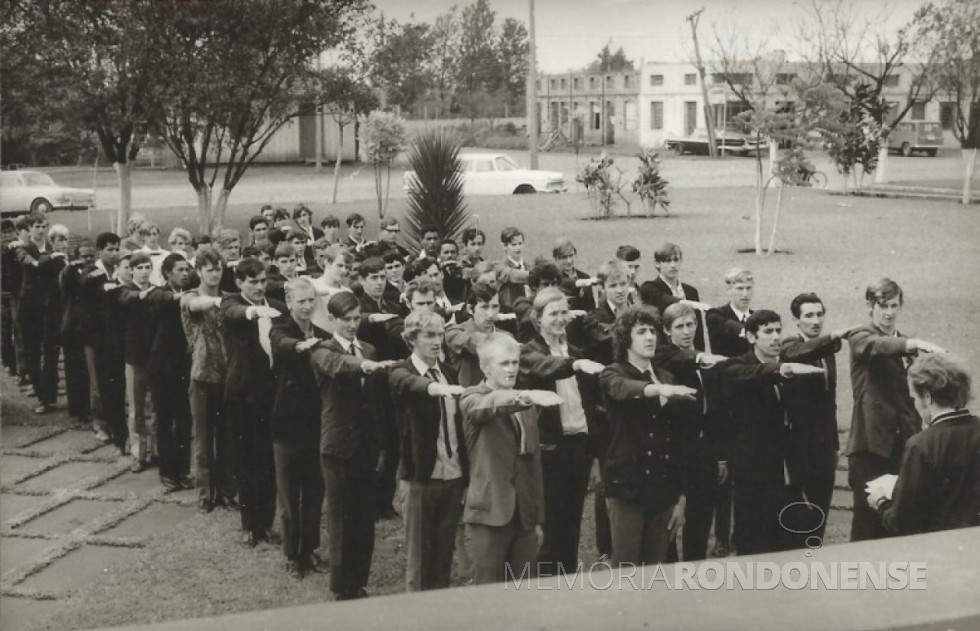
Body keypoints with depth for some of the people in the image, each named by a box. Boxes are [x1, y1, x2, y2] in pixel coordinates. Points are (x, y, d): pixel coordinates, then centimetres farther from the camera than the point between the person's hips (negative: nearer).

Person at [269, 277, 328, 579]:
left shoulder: (323, 335, 7)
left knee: (315, 491, 12)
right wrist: (301, 345, -52)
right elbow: (282, 344, -33)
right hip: (289, 421, -4)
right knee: (289, 492, 6)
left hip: (318, 422, 4)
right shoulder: (281, 329, -8)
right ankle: (292, 555, 16)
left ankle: (310, 549, 25)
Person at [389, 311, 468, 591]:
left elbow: (460, 424, 14)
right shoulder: (401, 371, -5)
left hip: (453, 473, 5)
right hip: (421, 474, -5)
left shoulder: (449, 372, 11)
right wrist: (436, 388, -52)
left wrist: (467, 472, 10)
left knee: (445, 549, 11)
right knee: (419, 550, 4)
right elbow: (409, 384, -30)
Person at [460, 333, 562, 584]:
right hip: (489, 514, -5)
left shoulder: (527, 405, 16)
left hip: (524, 515, 6)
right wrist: (526, 396, -46)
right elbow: (487, 407, -28)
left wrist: (538, 517, 15)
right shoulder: (473, 398, -3)